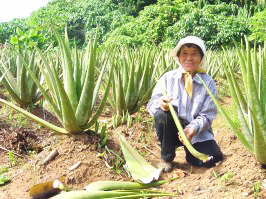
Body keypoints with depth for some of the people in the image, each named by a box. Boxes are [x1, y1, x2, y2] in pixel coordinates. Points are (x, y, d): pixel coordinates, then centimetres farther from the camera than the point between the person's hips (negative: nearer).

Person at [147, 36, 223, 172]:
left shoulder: (208, 83, -2)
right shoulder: (168, 78, -3)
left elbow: (207, 115, -7)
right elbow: (151, 105, -6)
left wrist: (194, 128, -27)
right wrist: (160, 104, -30)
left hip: (197, 132, 0)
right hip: (172, 129, 0)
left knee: (211, 159, -25)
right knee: (162, 113, -31)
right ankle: (166, 158, -9)